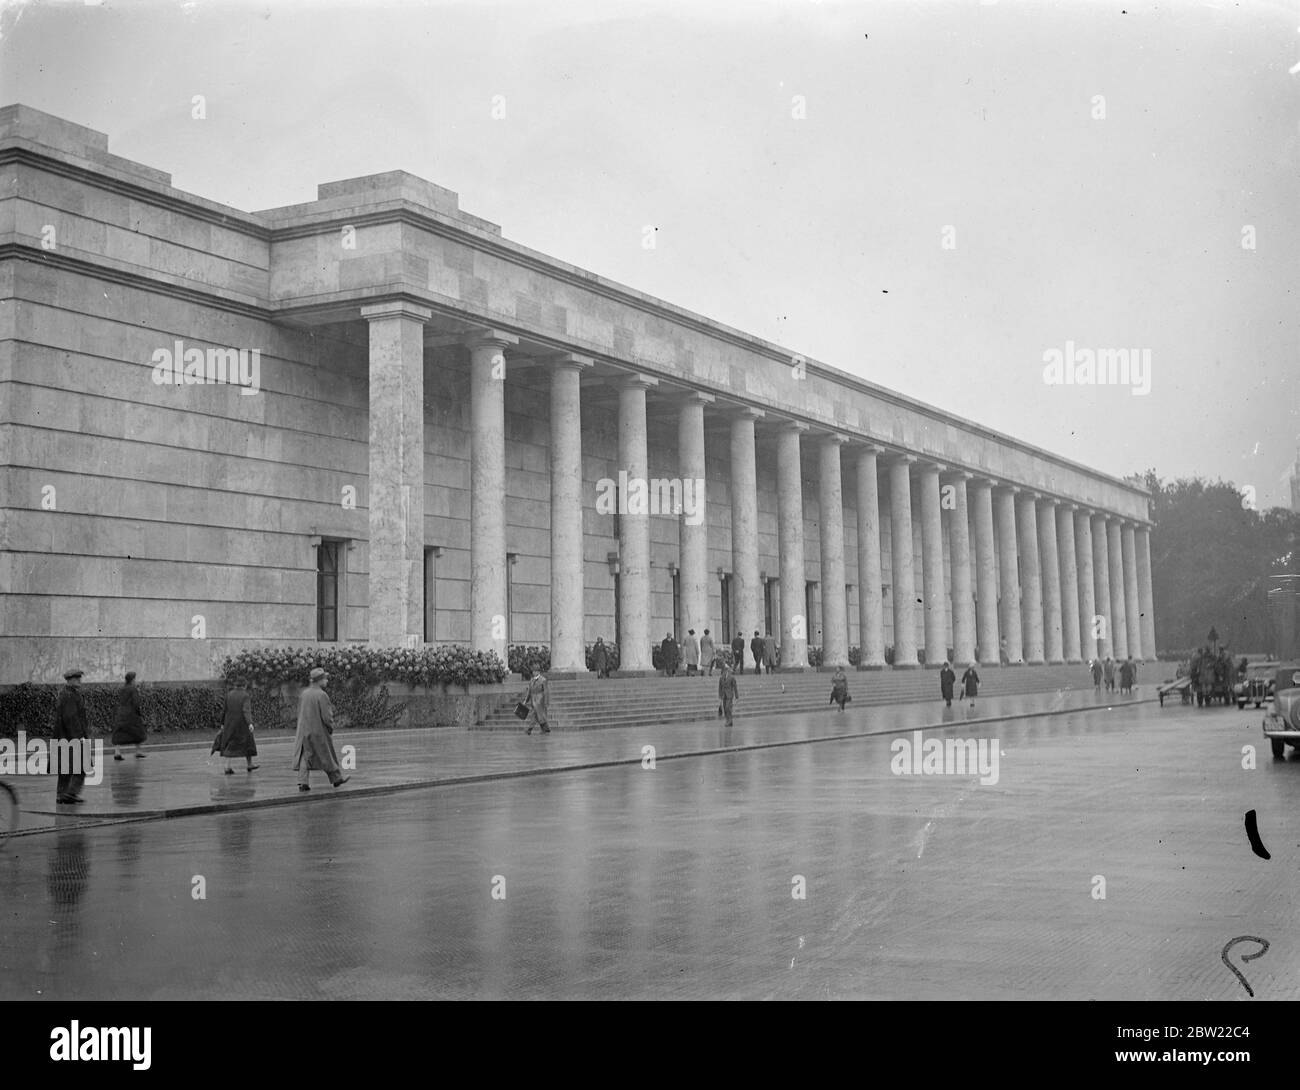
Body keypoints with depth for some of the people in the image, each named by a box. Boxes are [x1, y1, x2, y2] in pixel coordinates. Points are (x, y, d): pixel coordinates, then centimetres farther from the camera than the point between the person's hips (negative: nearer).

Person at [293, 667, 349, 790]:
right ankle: (337, 778, 24)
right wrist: (331, 727, 0)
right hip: (319, 731, -5)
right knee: (327, 756, 10)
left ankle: (303, 782, -4)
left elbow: (299, 712, 12)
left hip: (304, 731, 5)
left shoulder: (304, 693, 3)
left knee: (305, 756, 6)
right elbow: (326, 716, -18)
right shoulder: (322, 695, -18)